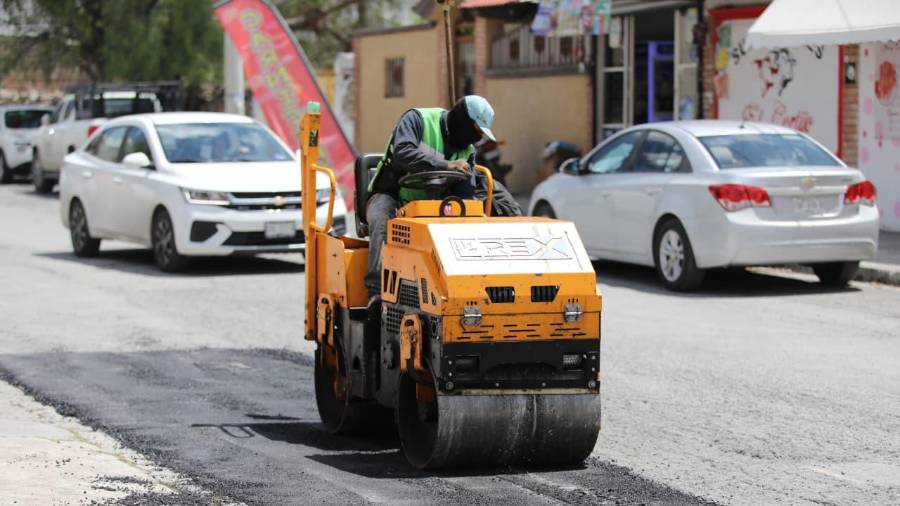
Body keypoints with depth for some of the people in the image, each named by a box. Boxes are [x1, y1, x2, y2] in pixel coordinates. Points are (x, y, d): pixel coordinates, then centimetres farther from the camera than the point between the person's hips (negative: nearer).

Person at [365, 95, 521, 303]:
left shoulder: (467, 151, 8)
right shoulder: (417, 120, -10)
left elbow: (467, 193, 0)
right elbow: (403, 153, -29)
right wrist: (445, 165, -35)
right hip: (393, 196, -6)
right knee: (382, 223, -38)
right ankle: (376, 292, -47)